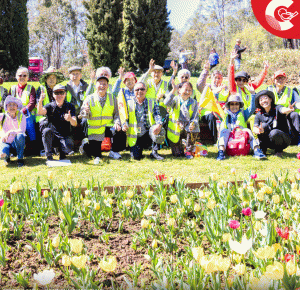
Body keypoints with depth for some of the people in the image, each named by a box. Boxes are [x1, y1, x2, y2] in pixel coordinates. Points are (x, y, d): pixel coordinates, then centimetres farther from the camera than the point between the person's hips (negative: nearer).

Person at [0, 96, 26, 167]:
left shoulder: (21, 116, -5)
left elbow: (22, 130, -21)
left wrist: (10, 133, -37)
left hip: (17, 142, 0)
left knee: (20, 136, -37)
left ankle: (20, 158, -18)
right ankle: (6, 157, 7)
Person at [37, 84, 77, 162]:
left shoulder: (70, 106, 0)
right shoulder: (50, 106, -1)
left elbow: (74, 124, -11)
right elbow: (40, 112, -23)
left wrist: (70, 119, -35)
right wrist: (40, 101, -42)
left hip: (64, 135, -1)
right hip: (52, 135, 1)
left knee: (69, 148, -31)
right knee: (46, 130, -33)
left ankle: (62, 153, 7)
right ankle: (49, 156, -18)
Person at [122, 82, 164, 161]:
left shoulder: (152, 103, 6)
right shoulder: (129, 103, 7)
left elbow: (157, 115, -7)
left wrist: (159, 124, -30)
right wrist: (124, 125, -21)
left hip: (148, 133, 0)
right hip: (135, 136, 0)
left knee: (159, 130, -35)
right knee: (136, 156, -18)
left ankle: (154, 152, -11)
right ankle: (140, 147, 22)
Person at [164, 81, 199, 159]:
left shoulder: (193, 102, 3)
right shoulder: (176, 99, -4)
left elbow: (195, 117, -2)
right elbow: (167, 103, -26)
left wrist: (193, 124, -24)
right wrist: (173, 90, -33)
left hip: (187, 127, 2)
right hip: (176, 129, -2)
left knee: (194, 129, -33)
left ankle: (189, 151, -11)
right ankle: (180, 149, 28)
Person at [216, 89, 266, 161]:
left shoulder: (243, 113, 28)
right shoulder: (225, 114, 26)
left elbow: (252, 108, 13)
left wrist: (253, 94, 4)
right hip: (228, 137, 0)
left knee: (247, 131, -29)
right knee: (224, 130, -32)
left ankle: (256, 150, -42)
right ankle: (221, 151, -51)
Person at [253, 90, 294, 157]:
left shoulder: (277, 108, -11)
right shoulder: (259, 115, -2)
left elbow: (283, 110, -36)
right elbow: (254, 128, -17)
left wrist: (288, 110, -62)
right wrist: (258, 131, -43)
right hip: (269, 142, 2)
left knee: (274, 132, -35)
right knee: (264, 125, -24)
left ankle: (279, 150, -5)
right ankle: (262, 149, -8)